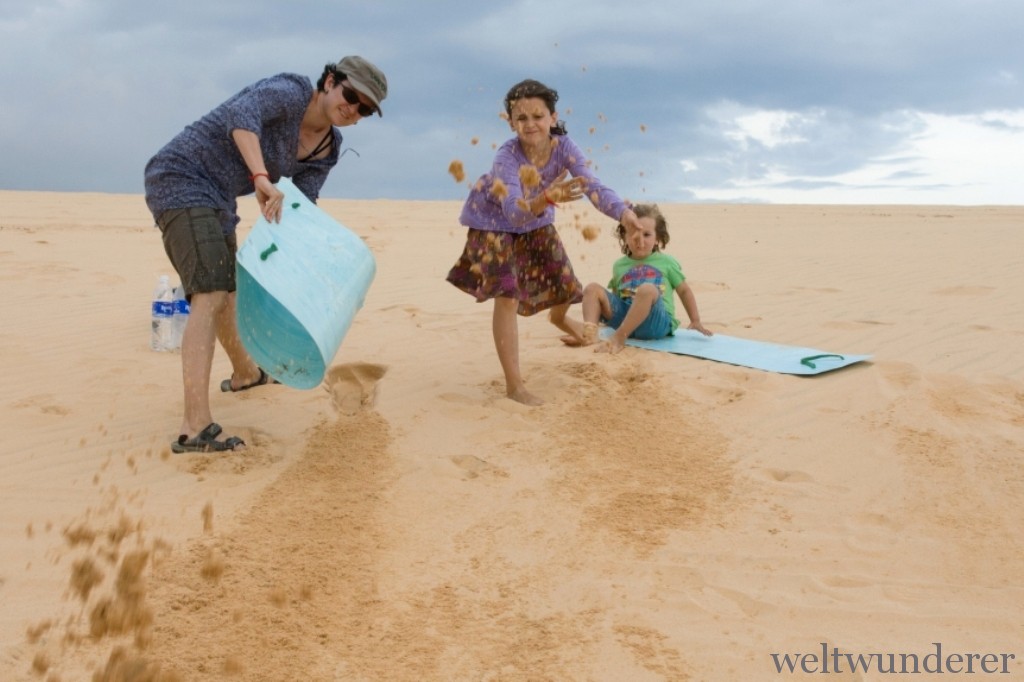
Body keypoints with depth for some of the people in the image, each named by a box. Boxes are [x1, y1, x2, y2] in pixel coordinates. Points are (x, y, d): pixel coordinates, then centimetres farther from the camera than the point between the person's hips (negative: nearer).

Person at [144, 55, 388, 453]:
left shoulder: (326, 150, 7)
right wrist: (261, 177, -48)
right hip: (180, 180, -9)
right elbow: (241, 113, -36)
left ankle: (245, 374, 53)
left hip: (215, 197, 10)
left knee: (227, 290, 27)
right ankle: (195, 429, -28)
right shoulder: (291, 91, -17)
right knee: (210, 296, -22)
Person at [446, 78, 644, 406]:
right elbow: (514, 213, -50)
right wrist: (547, 199, -70)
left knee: (563, 283, 14)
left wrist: (624, 212, -52)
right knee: (507, 295, -18)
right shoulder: (507, 156, -37)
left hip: (536, 221, 5)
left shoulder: (563, 146, -27)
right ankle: (514, 384, -11)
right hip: (494, 222, -5)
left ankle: (558, 319, 56)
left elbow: (593, 186, -33)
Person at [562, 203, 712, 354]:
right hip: (624, 315, 4)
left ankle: (619, 337, -37)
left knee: (647, 289, -36)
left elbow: (684, 291, 17)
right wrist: (603, 314, 10)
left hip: (657, 321, -3)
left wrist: (695, 321, 13)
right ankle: (589, 331, -32)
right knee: (592, 288, -9)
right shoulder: (620, 265, 18)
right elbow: (614, 294, 25)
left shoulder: (666, 262, 11)